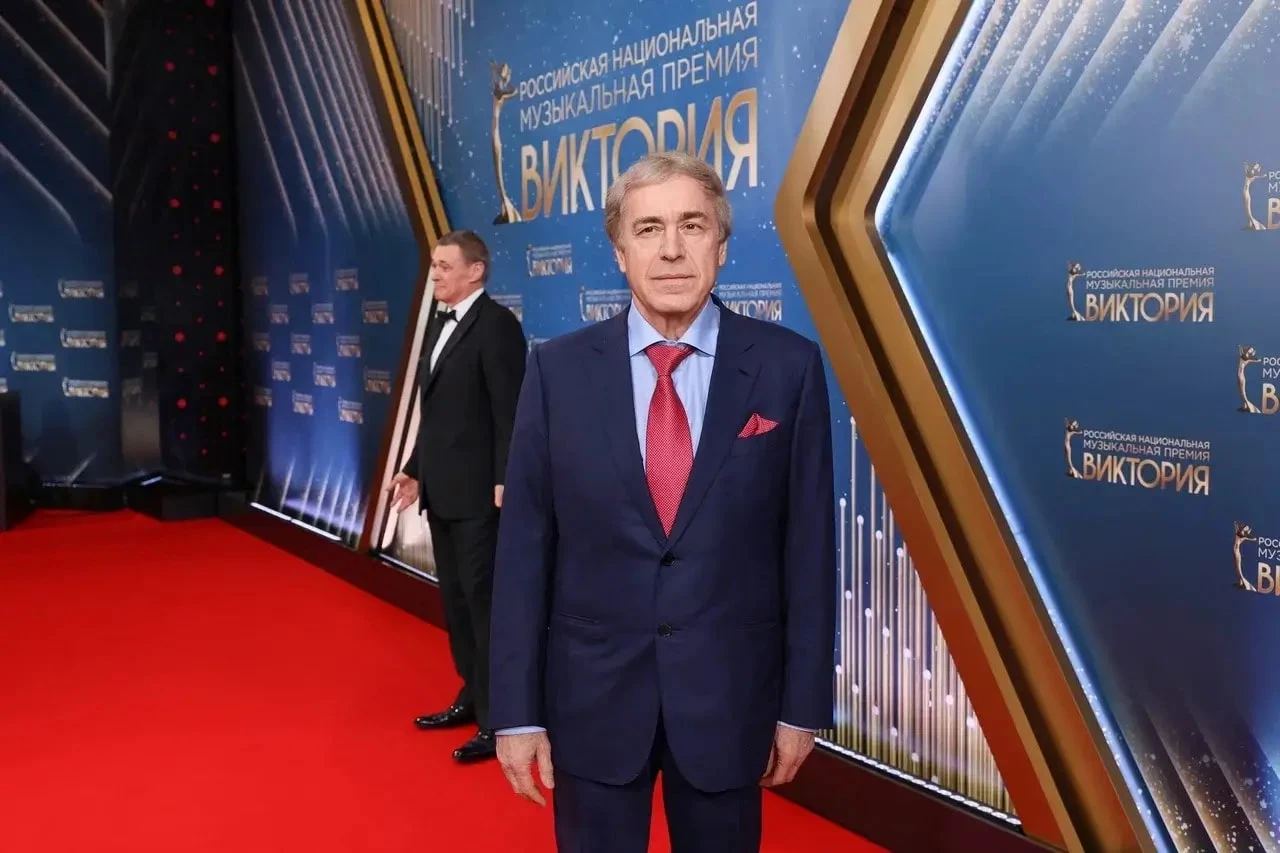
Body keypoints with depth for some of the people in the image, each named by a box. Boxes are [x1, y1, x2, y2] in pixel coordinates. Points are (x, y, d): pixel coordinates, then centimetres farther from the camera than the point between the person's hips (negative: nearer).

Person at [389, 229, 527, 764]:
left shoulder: (496, 324, -12)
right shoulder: (440, 321, 14)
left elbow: (509, 410, -17)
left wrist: (505, 482, -20)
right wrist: (415, 471, 15)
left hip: (478, 490, -9)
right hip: (441, 488, 9)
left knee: (484, 598, -4)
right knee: (456, 597, 17)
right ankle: (474, 697, 31)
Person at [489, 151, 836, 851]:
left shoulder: (788, 367, -6)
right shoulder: (558, 370, -4)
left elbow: (808, 543, -3)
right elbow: (523, 546, -3)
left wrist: (803, 703, -1)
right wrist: (517, 710, -4)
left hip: (729, 694, 0)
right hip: (590, 692, 1)